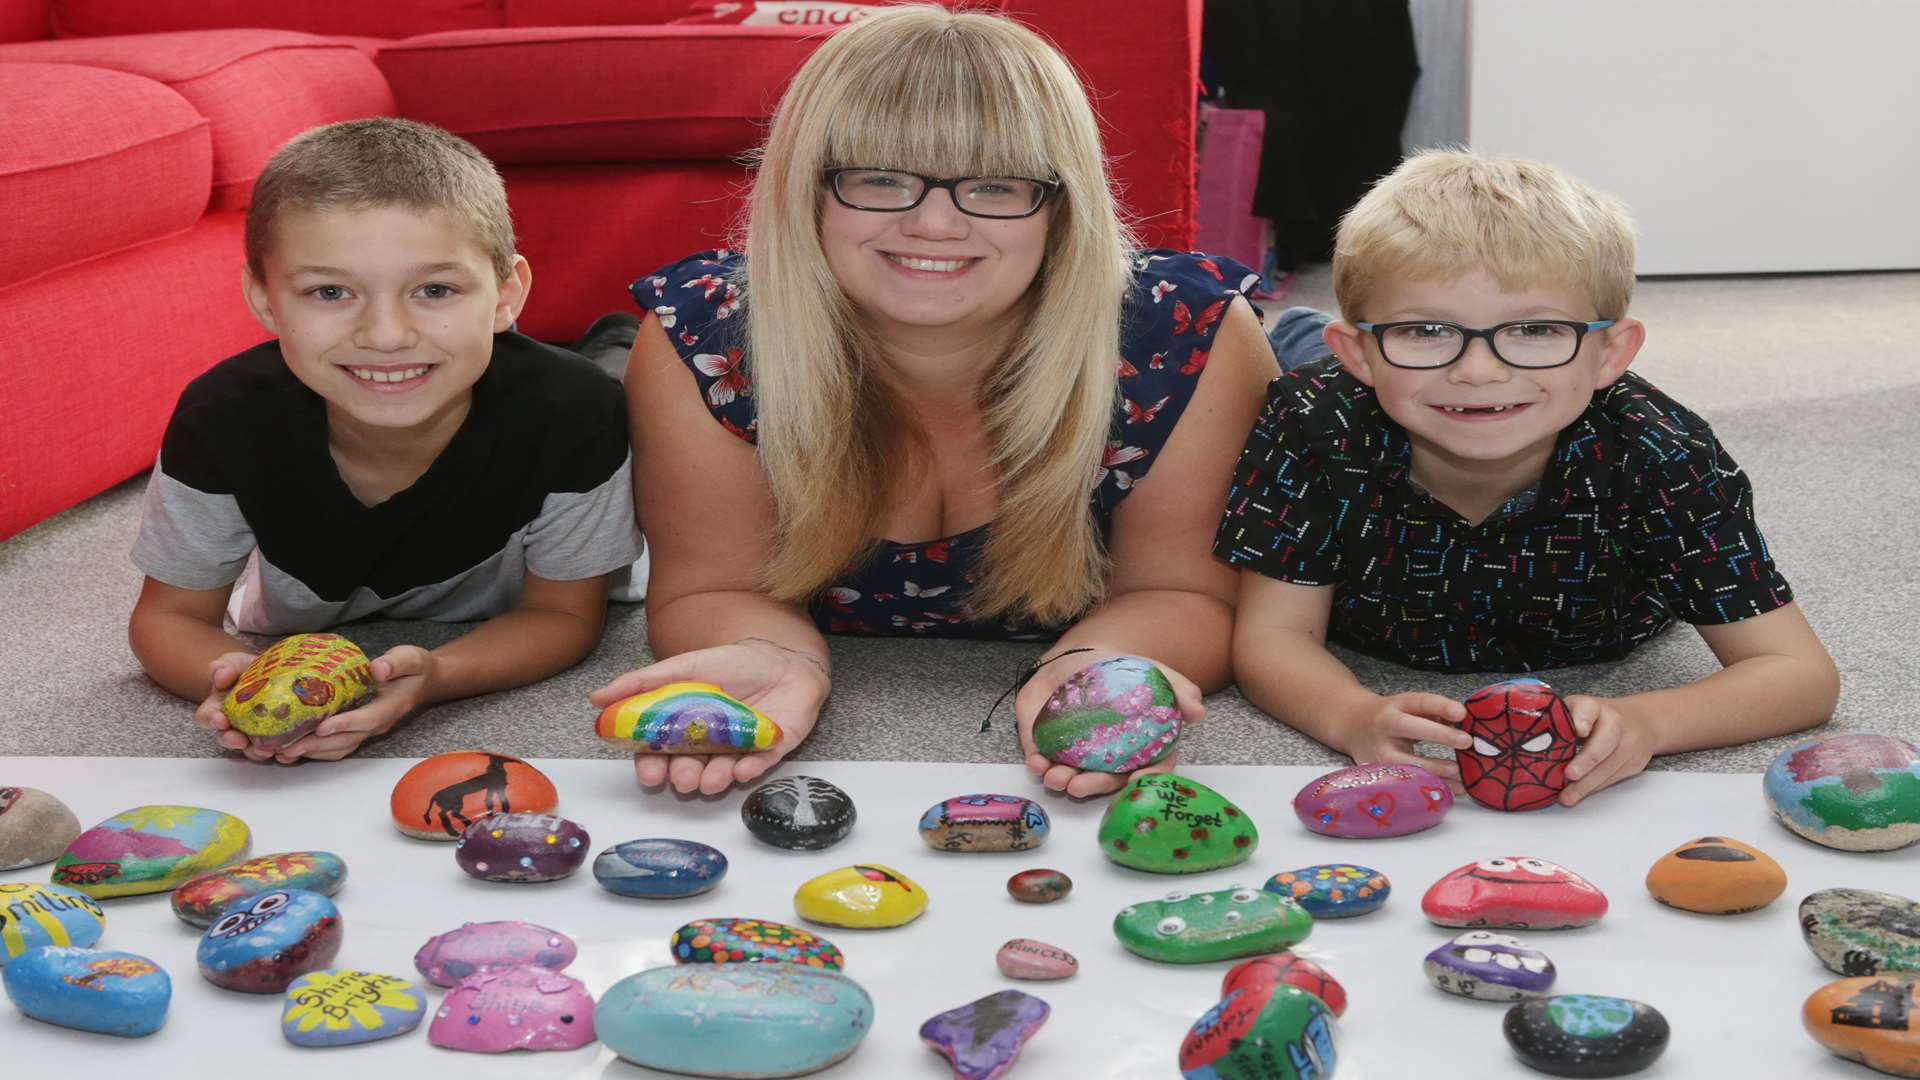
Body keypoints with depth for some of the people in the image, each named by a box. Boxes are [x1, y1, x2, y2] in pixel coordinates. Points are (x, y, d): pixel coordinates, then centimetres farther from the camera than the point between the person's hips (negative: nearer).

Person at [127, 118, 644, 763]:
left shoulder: (572, 415, -40)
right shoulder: (225, 420, -36)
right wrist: (233, 680, -47)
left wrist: (432, 678, -48)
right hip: (296, 650, 1)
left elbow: (565, 614, -25)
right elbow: (170, 616, -20)